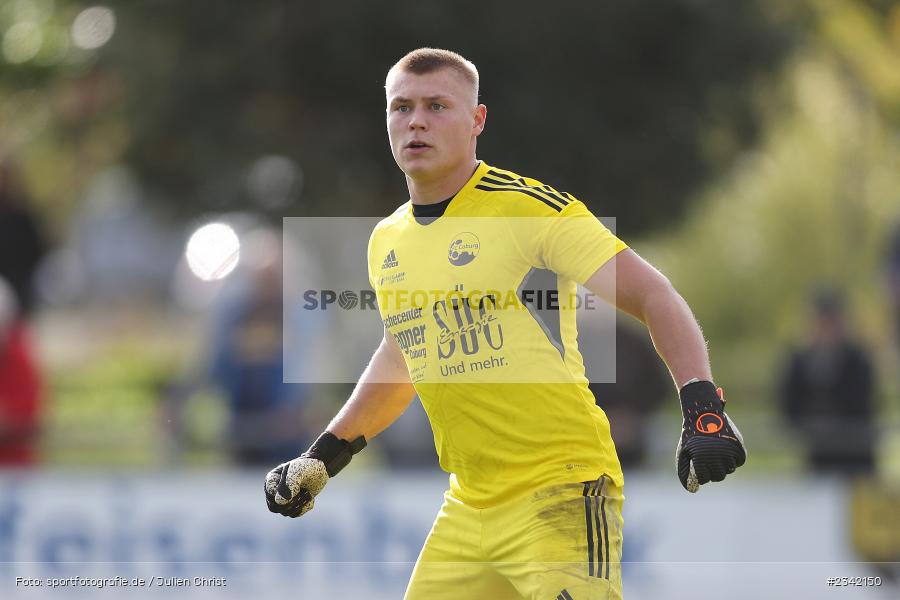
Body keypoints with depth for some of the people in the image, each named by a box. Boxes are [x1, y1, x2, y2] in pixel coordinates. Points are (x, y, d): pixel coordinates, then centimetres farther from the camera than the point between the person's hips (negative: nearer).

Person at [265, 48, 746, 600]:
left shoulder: (531, 208, -11)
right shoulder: (386, 243, 11)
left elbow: (653, 295, -14)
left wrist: (703, 407, -26)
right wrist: (326, 455, 27)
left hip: (561, 496, -7)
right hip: (468, 508, 7)